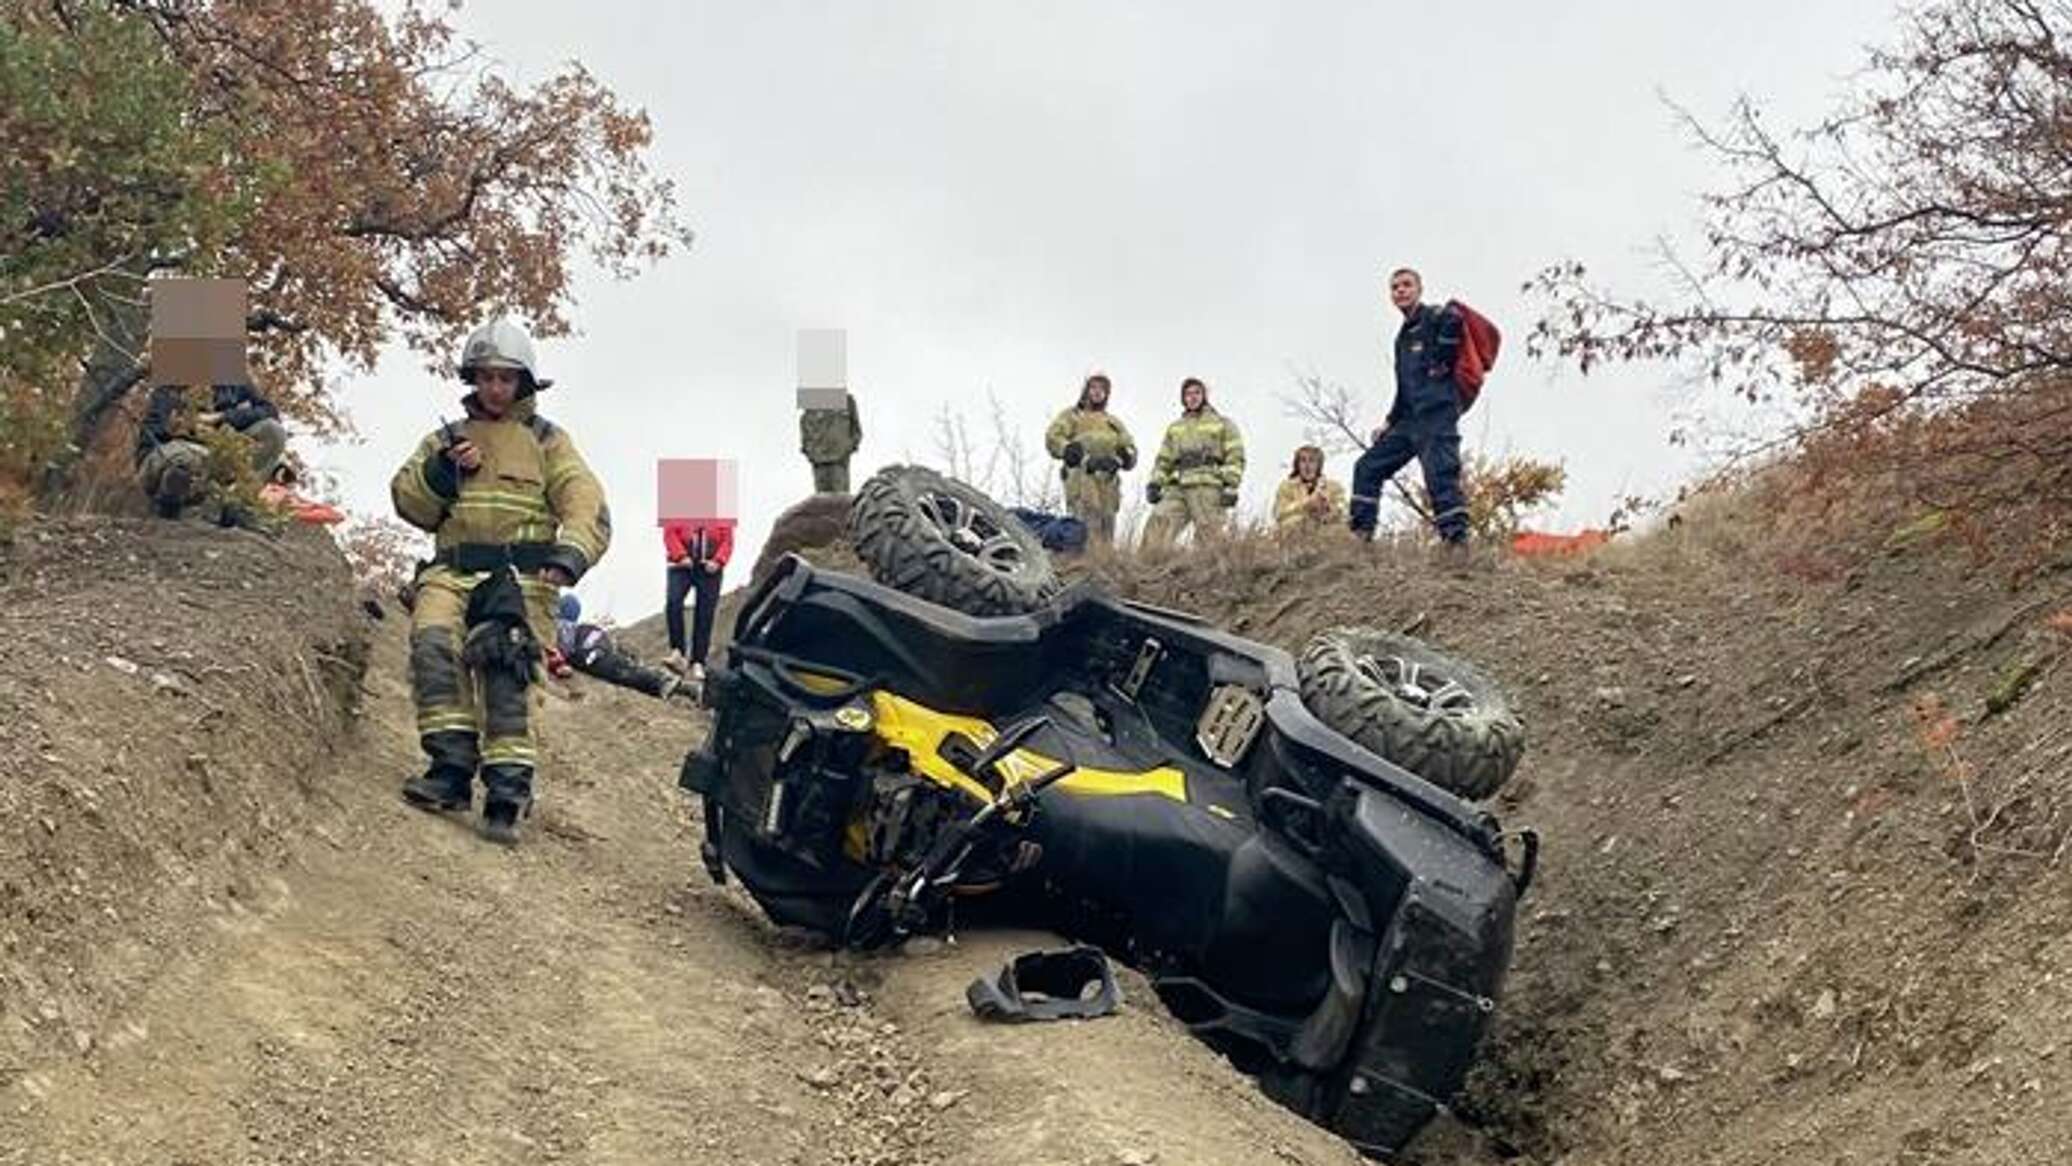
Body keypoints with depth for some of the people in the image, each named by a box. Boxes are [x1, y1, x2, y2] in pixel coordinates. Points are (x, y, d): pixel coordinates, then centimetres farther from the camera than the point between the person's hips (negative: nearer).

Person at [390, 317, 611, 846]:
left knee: (506, 664, -23)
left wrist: (570, 553, -18)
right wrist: (442, 470, -2)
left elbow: (587, 505, 2)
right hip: (452, 572, 3)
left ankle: (509, 789, -27)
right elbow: (410, 505, 17)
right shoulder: (447, 437, 27)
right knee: (433, 643, -26)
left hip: (521, 577, -3)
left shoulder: (546, 441, 17)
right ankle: (452, 765, -25)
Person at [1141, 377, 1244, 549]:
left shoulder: (1222, 424, 13)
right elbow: (1164, 460, 26)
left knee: (1208, 535, -13)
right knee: (1156, 527, -14)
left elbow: (1235, 457, 3)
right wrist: (1155, 484, 10)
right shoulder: (1174, 428, 28)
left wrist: (1230, 486, -10)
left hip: (1208, 489, -4)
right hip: (1177, 489, 4)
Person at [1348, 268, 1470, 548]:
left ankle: (1458, 542, -22)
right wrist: (1390, 423, 21)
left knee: (1439, 474, -18)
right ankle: (1360, 535, 5)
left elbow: (1453, 319, -27)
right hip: (1410, 419, 9)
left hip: (1436, 412, -9)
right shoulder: (1402, 337, 26)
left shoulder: (1433, 317, 0)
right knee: (1368, 467, 7)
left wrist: (1441, 362, -20)